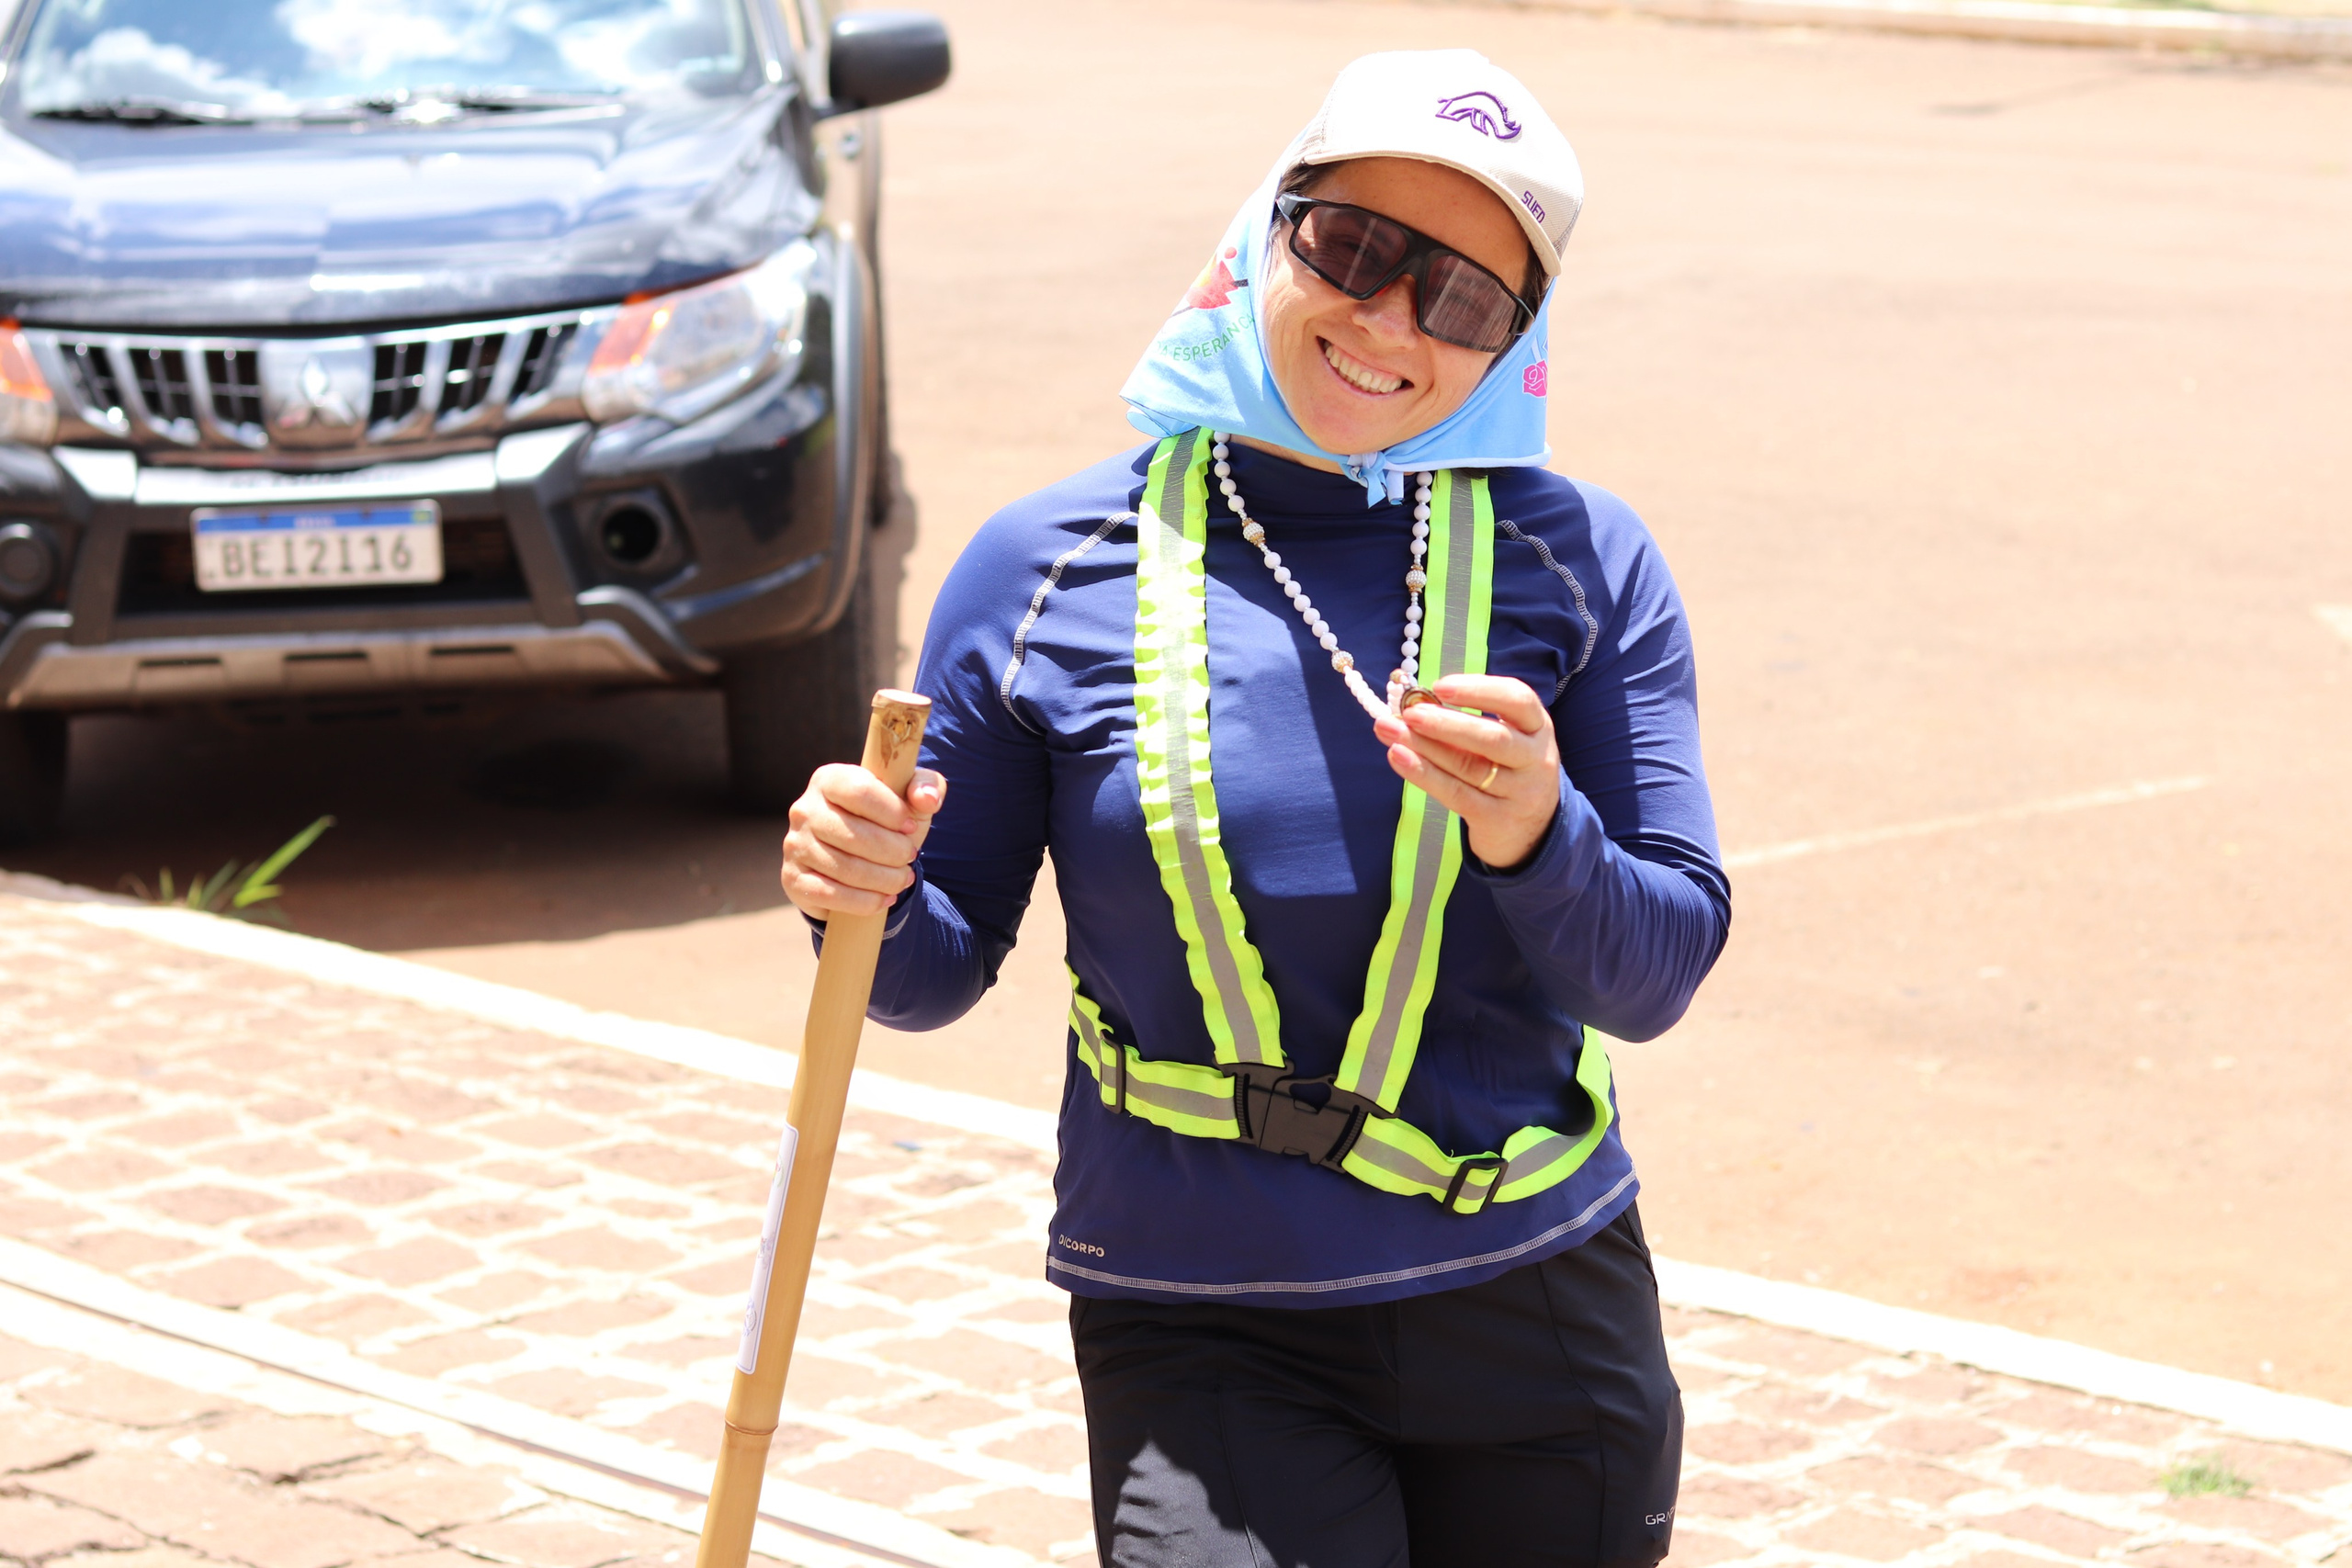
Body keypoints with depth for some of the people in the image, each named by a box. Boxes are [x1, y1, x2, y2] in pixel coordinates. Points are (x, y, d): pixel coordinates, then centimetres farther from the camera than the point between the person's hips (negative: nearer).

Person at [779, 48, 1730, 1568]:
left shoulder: (1579, 562, -2)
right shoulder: (1048, 571, -2)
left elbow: (1658, 972, -5)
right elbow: (940, 969, 4)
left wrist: (1535, 840, -24)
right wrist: (868, 897, -17)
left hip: (1537, 1323, 2)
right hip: (1203, 1335, -1)